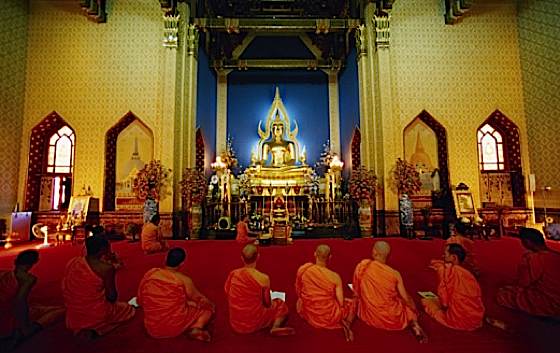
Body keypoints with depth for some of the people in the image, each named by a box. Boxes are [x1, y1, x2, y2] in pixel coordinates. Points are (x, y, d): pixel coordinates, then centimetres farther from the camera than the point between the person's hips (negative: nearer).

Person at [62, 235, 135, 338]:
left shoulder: (72, 262, -1)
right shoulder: (107, 268, -20)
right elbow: (112, 297, -14)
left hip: (73, 318, 7)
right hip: (97, 316, -7)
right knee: (128, 309, 17)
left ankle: (80, 329, 11)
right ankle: (95, 330, 0)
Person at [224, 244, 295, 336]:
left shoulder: (233, 274, -10)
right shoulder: (263, 278, -21)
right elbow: (268, 304, -8)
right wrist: (272, 303, 16)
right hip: (253, 324, -6)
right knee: (281, 305, 15)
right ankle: (275, 328, -6)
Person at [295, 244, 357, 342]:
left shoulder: (303, 269, -14)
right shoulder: (335, 277, -18)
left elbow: (298, 293, 0)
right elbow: (341, 303, -11)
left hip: (309, 315, 0)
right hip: (329, 317, 0)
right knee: (352, 303, 25)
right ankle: (346, 323, 9)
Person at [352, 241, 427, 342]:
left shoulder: (361, 266, -14)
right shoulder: (394, 274, -16)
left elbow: (356, 291, -3)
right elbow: (406, 298, -4)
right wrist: (414, 309, 13)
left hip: (369, 316, 0)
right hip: (393, 317, 0)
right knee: (409, 307, 27)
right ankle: (414, 324, 14)